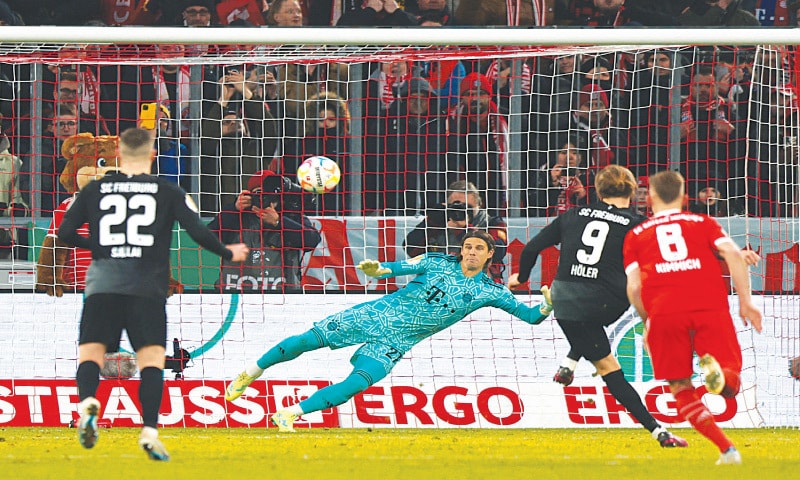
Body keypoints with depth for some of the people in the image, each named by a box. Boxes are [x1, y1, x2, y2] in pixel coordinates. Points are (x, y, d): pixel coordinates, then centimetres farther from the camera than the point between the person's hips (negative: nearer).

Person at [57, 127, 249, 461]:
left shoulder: (95, 190, 9)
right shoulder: (168, 192, 6)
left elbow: (65, 233, 8)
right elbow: (198, 232, 1)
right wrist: (227, 254, 19)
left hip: (102, 285, 1)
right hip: (147, 289, -1)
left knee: (90, 353, 1)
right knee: (151, 358, 2)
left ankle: (87, 401, -30)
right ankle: (149, 431, -13)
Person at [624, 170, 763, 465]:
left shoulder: (636, 235, 20)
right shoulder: (703, 223, 21)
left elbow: (634, 287, 10)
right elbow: (733, 254, 4)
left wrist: (647, 321, 25)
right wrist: (745, 302, 6)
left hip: (664, 313, 0)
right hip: (711, 308, 0)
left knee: (681, 388, 10)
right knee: (731, 384, 3)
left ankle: (727, 449, -8)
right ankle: (718, 372, -35)